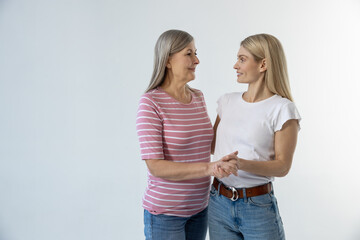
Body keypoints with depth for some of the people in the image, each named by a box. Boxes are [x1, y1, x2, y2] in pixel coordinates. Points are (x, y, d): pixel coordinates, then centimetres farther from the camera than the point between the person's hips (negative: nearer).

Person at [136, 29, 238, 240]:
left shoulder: (198, 97, 4)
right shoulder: (151, 102, -16)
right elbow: (155, 166, -21)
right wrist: (209, 168, -29)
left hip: (199, 208, 6)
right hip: (165, 212, -6)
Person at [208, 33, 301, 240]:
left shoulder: (282, 109, -10)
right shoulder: (227, 102, 5)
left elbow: (283, 166, -11)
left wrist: (242, 164, -24)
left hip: (258, 207, -4)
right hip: (219, 203, 5)